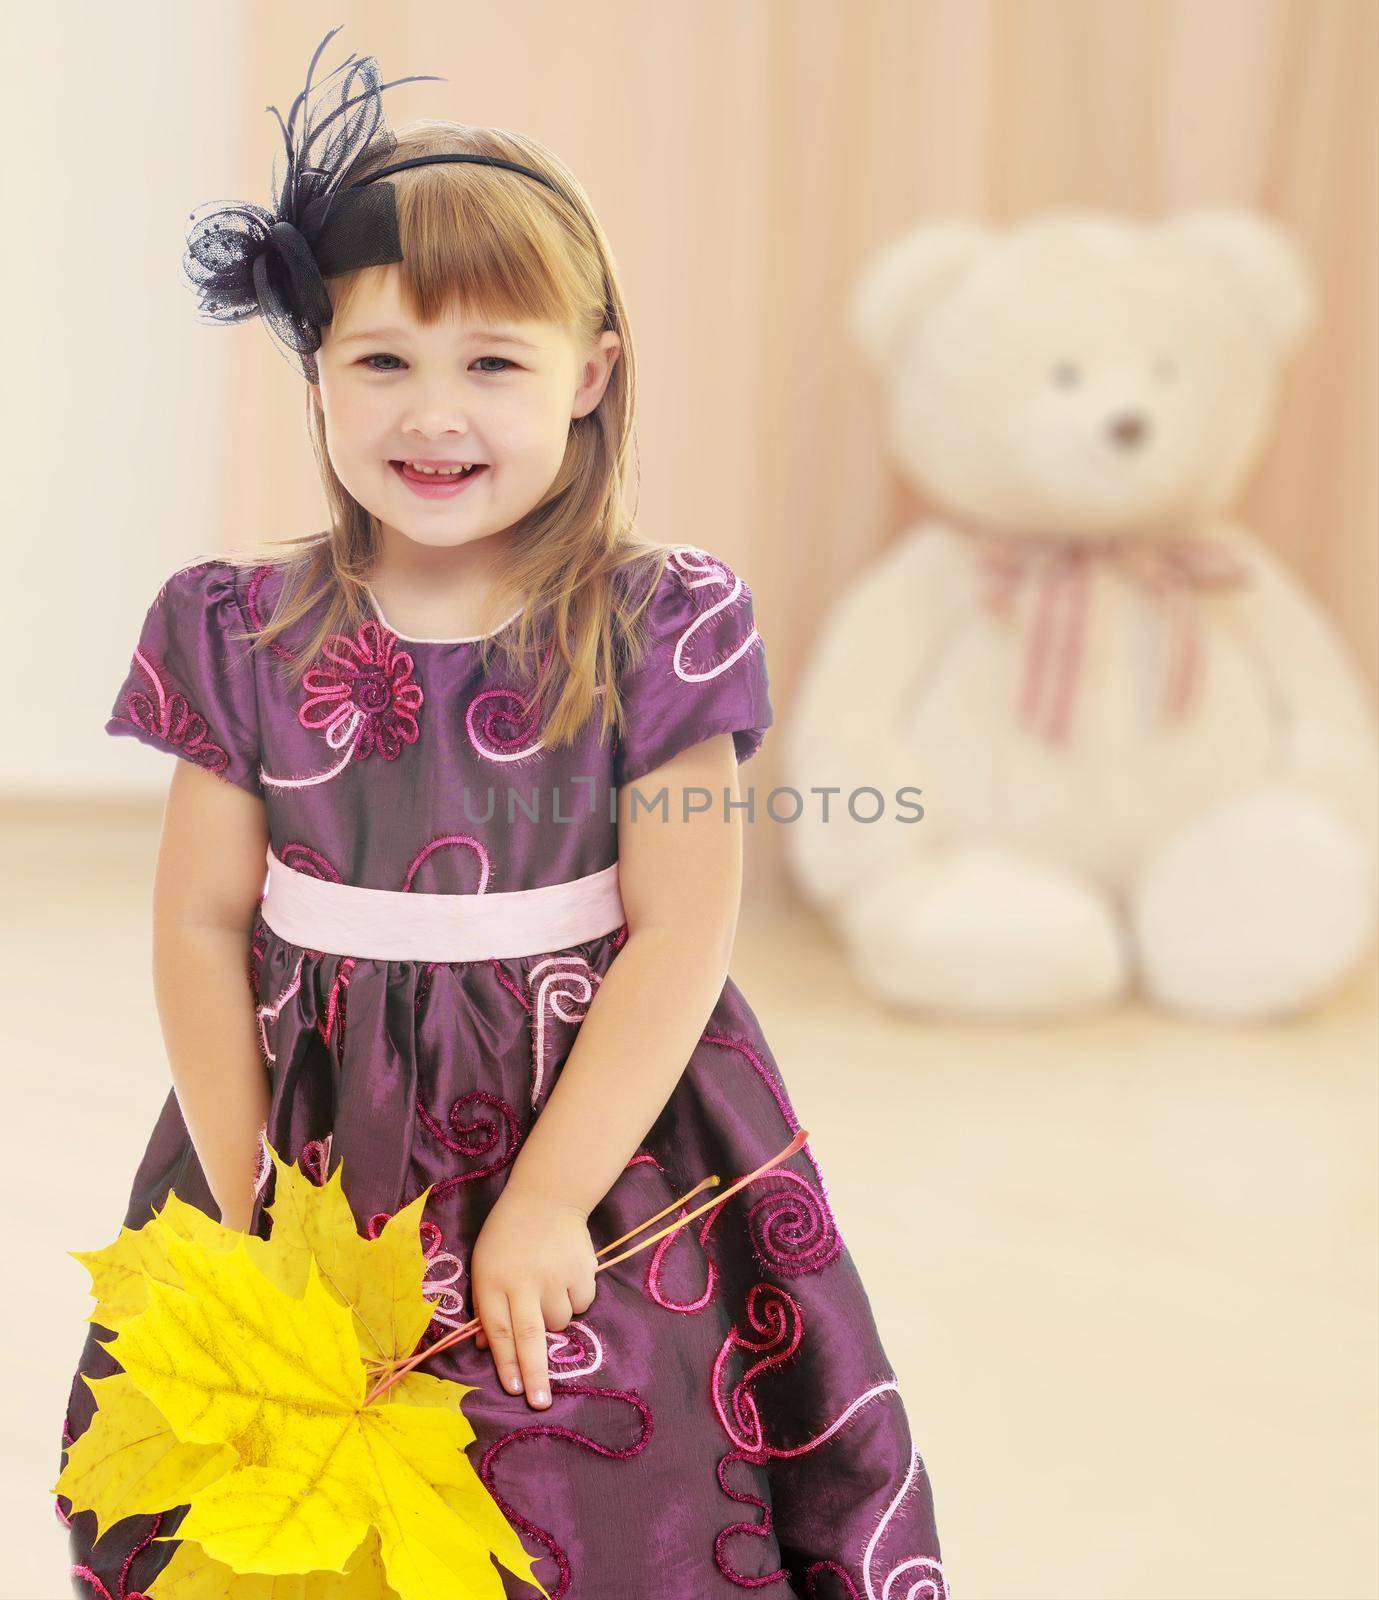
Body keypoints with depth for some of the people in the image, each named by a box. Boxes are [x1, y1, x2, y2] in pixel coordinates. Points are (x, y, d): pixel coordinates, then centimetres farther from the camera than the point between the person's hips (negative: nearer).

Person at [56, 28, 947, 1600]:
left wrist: (547, 1203, -12)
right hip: (313, 1128, 2)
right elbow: (201, 929, 0)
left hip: (595, 1112, -1)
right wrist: (252, 1209, -1)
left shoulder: (657, 629, -10)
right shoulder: (245, 634, -4)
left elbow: (680, 938, -10)